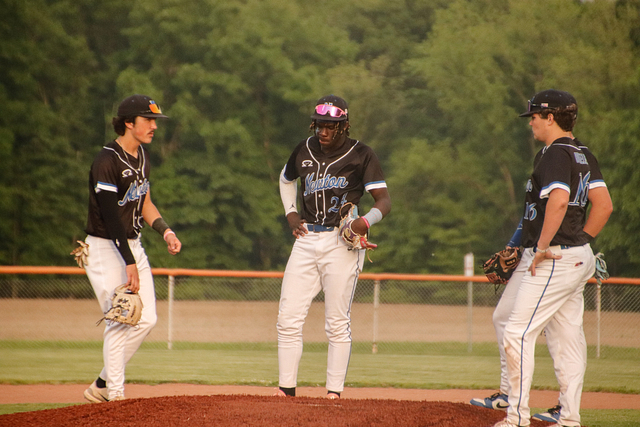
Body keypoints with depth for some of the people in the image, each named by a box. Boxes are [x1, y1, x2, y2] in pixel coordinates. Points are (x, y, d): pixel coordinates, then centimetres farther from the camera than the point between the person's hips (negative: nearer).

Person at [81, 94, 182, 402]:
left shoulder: (142, 157, 9)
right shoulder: (107, 161, -19)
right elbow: (110, 216, -22)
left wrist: (165, 231, 3)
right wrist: (129, 263, -23)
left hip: (132, 244, 9)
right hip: (104, 247, -9)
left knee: (146, 319, 4)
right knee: (121, 320, -11)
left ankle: (101, 386, 16)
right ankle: (115, 395, -3)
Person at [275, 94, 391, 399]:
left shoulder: (361, 155, -4)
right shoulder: (304, 151, 10)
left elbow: (383, 200, -10)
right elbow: (286, 179, 31)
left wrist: (367, 220, -30)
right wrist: (290, 214, 15)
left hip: (341, 243, -5)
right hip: (306, 238, 5)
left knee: (337, 322, -4)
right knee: (288, 317, -1)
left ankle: (334, 390, 0)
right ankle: (286, 387, 4)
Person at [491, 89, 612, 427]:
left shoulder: (554, 153, -14)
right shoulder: (581, 155, 15)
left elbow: (559, 200, -30)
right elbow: (604, 205, 16)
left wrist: (543, 247, -25)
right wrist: (580, 241, 15)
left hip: (553, 260, -10)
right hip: (579, 257, 10)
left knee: (517, 334, -10)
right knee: (568, 338, 11)